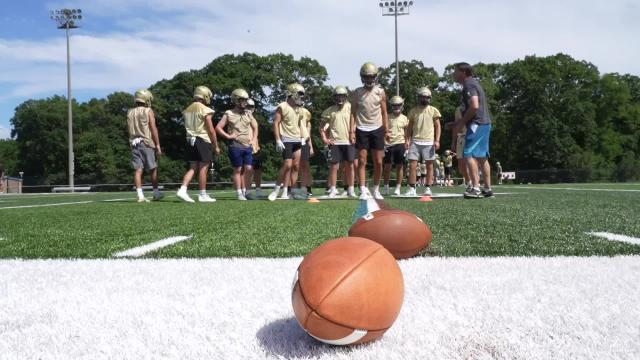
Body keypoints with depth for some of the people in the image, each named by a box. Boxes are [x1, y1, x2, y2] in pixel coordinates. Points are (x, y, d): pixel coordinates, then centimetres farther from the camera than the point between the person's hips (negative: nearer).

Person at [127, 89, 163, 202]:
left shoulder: (130, 113, 9)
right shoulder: (148, 111, -6)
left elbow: (129, 130, 12)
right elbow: (153, 129, -11)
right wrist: (158, 145, -9)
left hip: (134, 143, 4)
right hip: (147, 143, -4)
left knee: (138, 169, 0)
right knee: (153, 169, 9)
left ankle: (140, 195, -7)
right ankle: (156, 193, 20)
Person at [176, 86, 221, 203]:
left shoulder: (187, 110, 12)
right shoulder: (205, 111, -10)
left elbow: (188, 128, 16)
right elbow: (211, 130, -11)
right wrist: (216, 146, -5)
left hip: (191, 140, 7)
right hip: (203, 141, -7)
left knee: (193, 168, 10)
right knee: (203, 168, -1)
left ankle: (182, 190, -3)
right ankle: (203, 195, 5)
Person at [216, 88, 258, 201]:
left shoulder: (248, 114, 12)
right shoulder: (229, 114, -1)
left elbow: (255, 127, 23)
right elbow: (218, 127, 0)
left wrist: (254, 139, 13)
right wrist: (228, 136, -8)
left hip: (248, 146, 4)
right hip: (235, 146, -4)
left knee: (249, 169, -1)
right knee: (238, 170, 1)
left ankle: (245, 190, 12)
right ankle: (239, 193, 6)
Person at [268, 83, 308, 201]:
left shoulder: (298, 109, 15)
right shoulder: (282, 107, -7)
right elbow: (276, 123, -10)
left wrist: (303, 138, 14)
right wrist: (278, 140, -15)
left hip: (297, 140, 7)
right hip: (286, 140, -7)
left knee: (296, 166, 2)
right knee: (288, 165, -15)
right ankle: (277, 189, -2)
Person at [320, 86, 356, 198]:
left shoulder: (350, 108, 3)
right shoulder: (330, 111, 4)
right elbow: (322, 126, 11)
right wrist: (324, 138, 3)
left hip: (348, 142, 1)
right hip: (335, 142, -1)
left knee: (349, 166, 4)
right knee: (334, 166, -1)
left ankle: (350, 189, 12)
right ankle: (333, 190, 5)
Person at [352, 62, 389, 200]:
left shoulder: (380, 92, 5)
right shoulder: (357, 93, 2)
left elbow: (384, 112, 9)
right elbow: (353, 113, 2)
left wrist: (386, 130, 4)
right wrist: (352, 130, -8)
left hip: (377, 129, 1)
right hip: (362, 130, -1)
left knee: (378, 162, 2)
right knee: (362, 161, -3)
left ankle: (376, 190, 15)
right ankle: (363, 191, 0)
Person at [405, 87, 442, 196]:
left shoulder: (433, 110, 4)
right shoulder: (413, 111, 9)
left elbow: (437, 126, 4)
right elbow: (410, 127, 12)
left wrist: (437, 140, -5)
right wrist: (408, 140, 1)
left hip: (429, 142, -1)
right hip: (415, 141, 1)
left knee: (429, 165, 2)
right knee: (413, 165, -4)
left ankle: (428, 188, 8)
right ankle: (412, 189, 0)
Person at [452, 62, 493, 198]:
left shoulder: (469, 85, -10)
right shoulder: (474, 83, 22)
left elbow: (474, 106, -21)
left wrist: (462, 122, -12)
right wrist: (460, 122, 20)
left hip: (477, 124, -10)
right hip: (485, 123, 10)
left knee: (469, 155, -14)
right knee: (482, 157, 13)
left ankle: (476, 188, -18)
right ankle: (487, 189, 17)